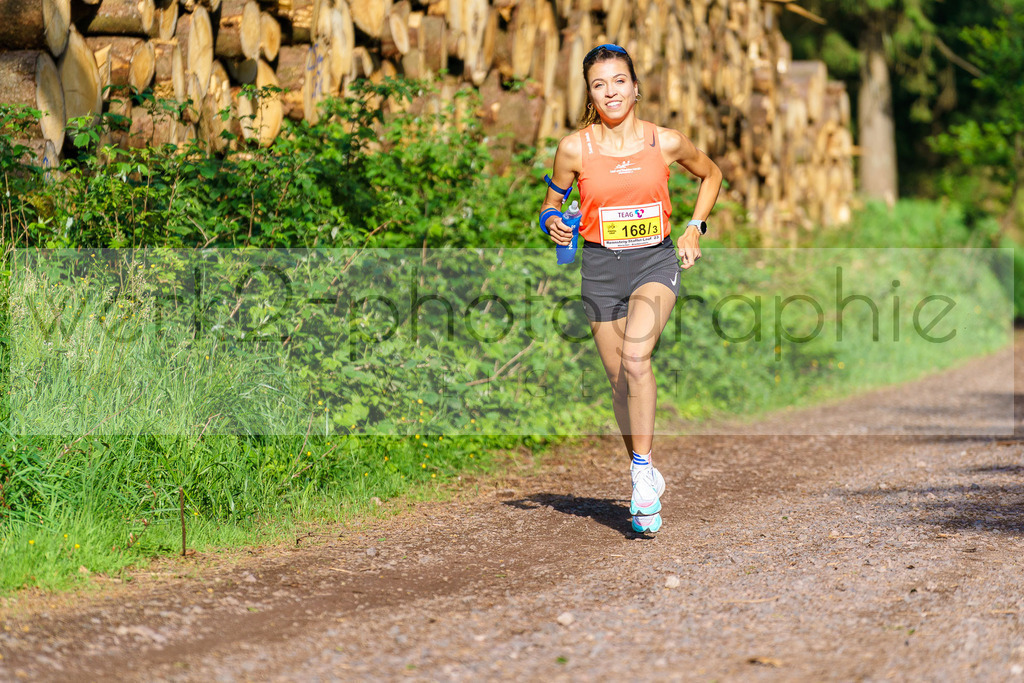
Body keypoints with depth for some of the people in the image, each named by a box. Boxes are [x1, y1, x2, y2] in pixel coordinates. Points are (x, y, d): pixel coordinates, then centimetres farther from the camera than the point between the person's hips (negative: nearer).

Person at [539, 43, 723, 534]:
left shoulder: (666, 142, -2)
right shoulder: (574, 148, -4)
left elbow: (711, 174, 17)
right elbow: (552, 203, 10)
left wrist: (694, 229, 7)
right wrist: (554, 223, -12)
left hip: (655, 260, -2)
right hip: (601, 267, 2)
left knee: (635, 357, -25)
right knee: (620, 381, 5)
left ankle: (642, 468, -16)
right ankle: (646, 476, 23)